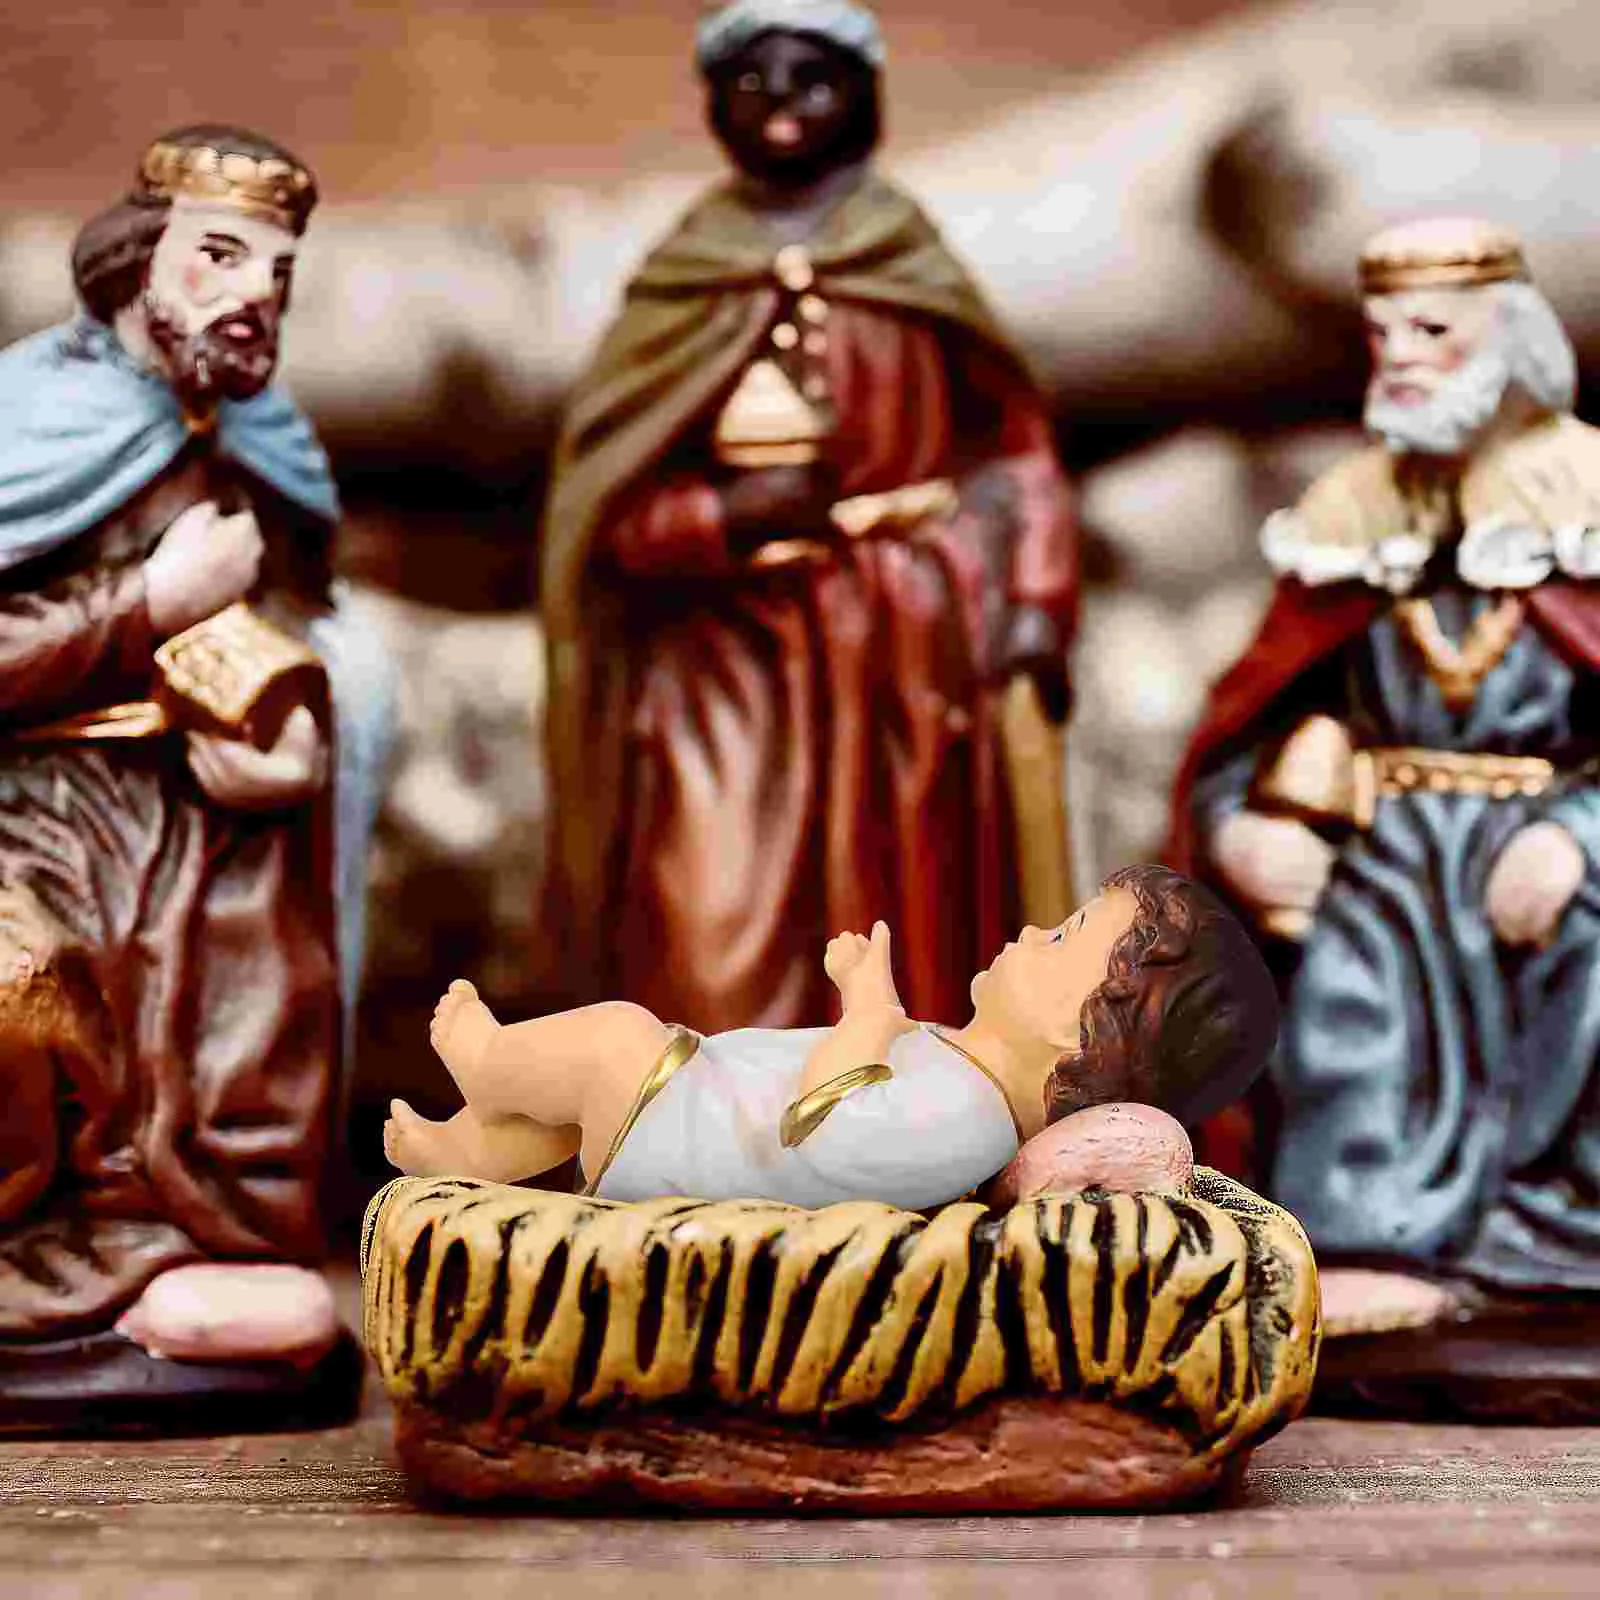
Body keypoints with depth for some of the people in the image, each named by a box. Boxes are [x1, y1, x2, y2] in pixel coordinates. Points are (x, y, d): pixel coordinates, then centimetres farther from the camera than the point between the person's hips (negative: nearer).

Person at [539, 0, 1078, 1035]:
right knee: (717, 968, -10)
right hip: (726, 663, 0)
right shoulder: (680, 286, 8)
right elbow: (607, 508, 5)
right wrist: (729, 513, -13)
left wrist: (1033, 604, -9)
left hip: (901, 659, 1)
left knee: (903, 967, 3)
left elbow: (1012, 442, 5)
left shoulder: (916, 271, 9)